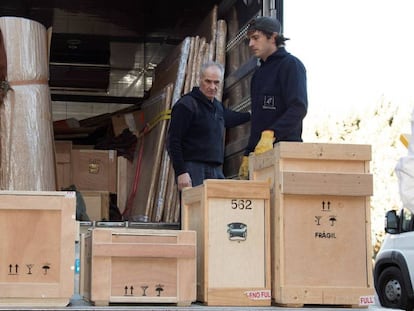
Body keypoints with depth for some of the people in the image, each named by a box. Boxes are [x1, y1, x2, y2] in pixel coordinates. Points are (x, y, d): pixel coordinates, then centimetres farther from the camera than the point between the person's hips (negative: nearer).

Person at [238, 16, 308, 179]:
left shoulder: (291, 64, -1)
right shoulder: (259, 71, 25)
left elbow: (298, 108, -15)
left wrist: (270, 134, -27)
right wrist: (247, 155, 21)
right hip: (259, 151, 8)